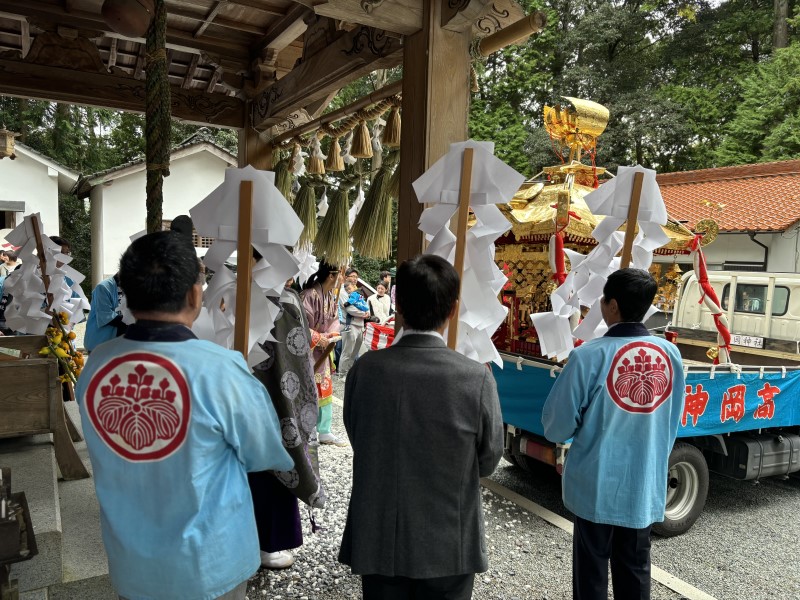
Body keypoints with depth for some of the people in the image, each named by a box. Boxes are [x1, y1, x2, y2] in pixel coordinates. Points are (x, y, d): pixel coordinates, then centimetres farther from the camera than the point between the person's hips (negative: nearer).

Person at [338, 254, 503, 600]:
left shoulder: (365, 369, -15)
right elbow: (488, 462, -6)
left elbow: (359, 444, -2)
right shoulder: (477, 378, -19)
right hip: (449, 546, -1)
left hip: (378, 541, 2)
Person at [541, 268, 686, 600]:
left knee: (592, 570, 13)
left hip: (597, 486, -4)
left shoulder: (590, 355, -20)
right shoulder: (670, 354, -6)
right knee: (635, 570, 19)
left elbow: (556, 426, -13)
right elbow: (672, 424, 8)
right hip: (645, 487, 4)